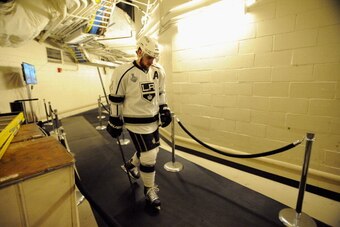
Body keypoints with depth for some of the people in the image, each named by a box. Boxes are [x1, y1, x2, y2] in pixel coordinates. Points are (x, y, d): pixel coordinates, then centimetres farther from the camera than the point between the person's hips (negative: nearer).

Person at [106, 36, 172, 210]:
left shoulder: (158, 71, 3)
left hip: (153, 120, 7)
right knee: (149, 156, -3)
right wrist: (115, 123, -5)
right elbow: (116, 100, -9)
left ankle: (131, 165, 50)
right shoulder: (124, 72, -15)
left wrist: (164, 110, 8)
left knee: (152, 150, 20)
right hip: (136, 122, -7)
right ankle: (149, 190, 24)